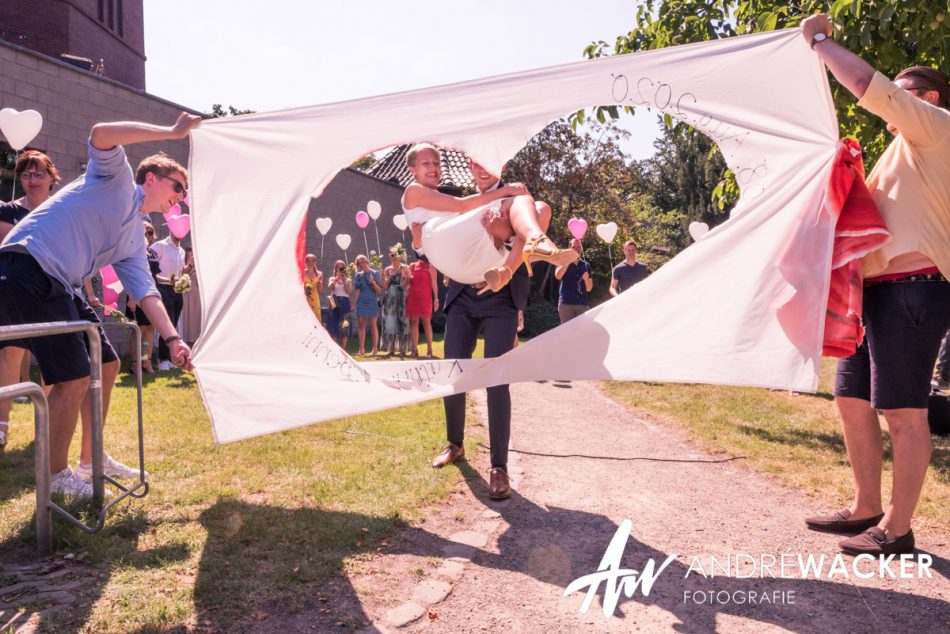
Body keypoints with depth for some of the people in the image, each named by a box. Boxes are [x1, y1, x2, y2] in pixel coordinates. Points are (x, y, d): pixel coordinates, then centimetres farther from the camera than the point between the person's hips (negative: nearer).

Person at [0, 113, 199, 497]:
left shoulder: (135, 238, 20)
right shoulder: (115, 178, 2)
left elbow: (144, 290, 12)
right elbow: (101, 134, -18)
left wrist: (172, 338, 0)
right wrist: (172, 132, -14)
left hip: (59, 287, 10)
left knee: (106, 364, 12)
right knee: (75, 376, -10)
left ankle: (91, 459, 26)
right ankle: (57, 475, 8)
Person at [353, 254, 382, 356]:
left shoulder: (375, 273, 2)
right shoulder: (358, 275, 10)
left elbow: (379, 290, -1)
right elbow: (357, 290, 9)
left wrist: (373, 282, -17)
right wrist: (355, 303, 2)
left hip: (372, 302, -3)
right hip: (361, 302, 3)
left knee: (373, 325, -4)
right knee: (361, 325, 2)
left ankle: (375, 348, 0)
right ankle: (362, 349, 6)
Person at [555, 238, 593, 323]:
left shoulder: (586, 265, 15)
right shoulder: (564, 262, 8)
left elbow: (589, 289, 14)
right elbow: (557, 276, -15)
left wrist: (586, 279, -7)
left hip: (583, 304, 3)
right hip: (566, 303, -3)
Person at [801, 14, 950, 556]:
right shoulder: (903, 152, 28)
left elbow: (868, 85, -13)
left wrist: (818, 40, -2)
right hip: (877, 290, 10)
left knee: (904, 412, -5)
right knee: (853, 402, 11)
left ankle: (897, 528, 3)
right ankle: (866, 509, 22)